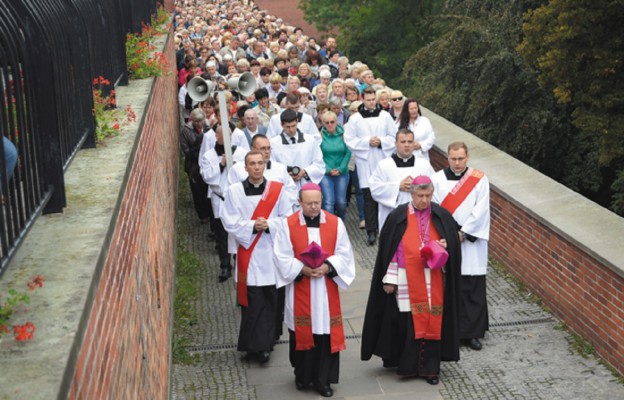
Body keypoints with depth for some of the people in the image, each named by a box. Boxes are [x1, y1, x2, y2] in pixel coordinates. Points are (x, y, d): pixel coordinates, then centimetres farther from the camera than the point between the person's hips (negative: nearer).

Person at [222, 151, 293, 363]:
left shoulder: (277, 189, 4)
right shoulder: (234, 191, 1)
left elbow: (288, 218, 2)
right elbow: (230, 222, -3)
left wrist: (269, 225, -15)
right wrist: (252, 226, -16)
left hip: (273, 253, 1)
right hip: (248, 254, -1)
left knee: (273, 298, 4)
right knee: (253, 301, -3)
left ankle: (265, 342, 17)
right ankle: (257, 344, 5)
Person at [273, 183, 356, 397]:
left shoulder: (335, 223, -1)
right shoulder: (288, 225, -5)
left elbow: (344, 254, 0)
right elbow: (283, 258, -5)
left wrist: (328, 267, -17)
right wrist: (302, 269, -19)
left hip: (326, 290, 1)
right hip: (300, 288, -1)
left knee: (326, 333, 1)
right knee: (302, 332, 8)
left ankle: (322, 379, 13)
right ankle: (302, 376, 26)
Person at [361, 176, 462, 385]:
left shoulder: (442, 217, 4)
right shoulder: (398, 217, -2)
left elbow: (454, 244, 11)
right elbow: (389, 250, 0)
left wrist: (445, 246, -12)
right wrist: (389, 279, -3)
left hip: (433, 280, 2)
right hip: (407, 279, -2)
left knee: (432, 321, 4)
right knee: (407, 322, -1)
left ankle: (430, 368, 15)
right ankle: (407, 365, 13)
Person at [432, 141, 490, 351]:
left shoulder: (479, 179, -1)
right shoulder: (438, 179, 0)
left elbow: (480, 210, -6)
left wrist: (463, 233, -11)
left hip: (471, 242, 0)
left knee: (473, 288, 2)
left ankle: (471, 332, 12)